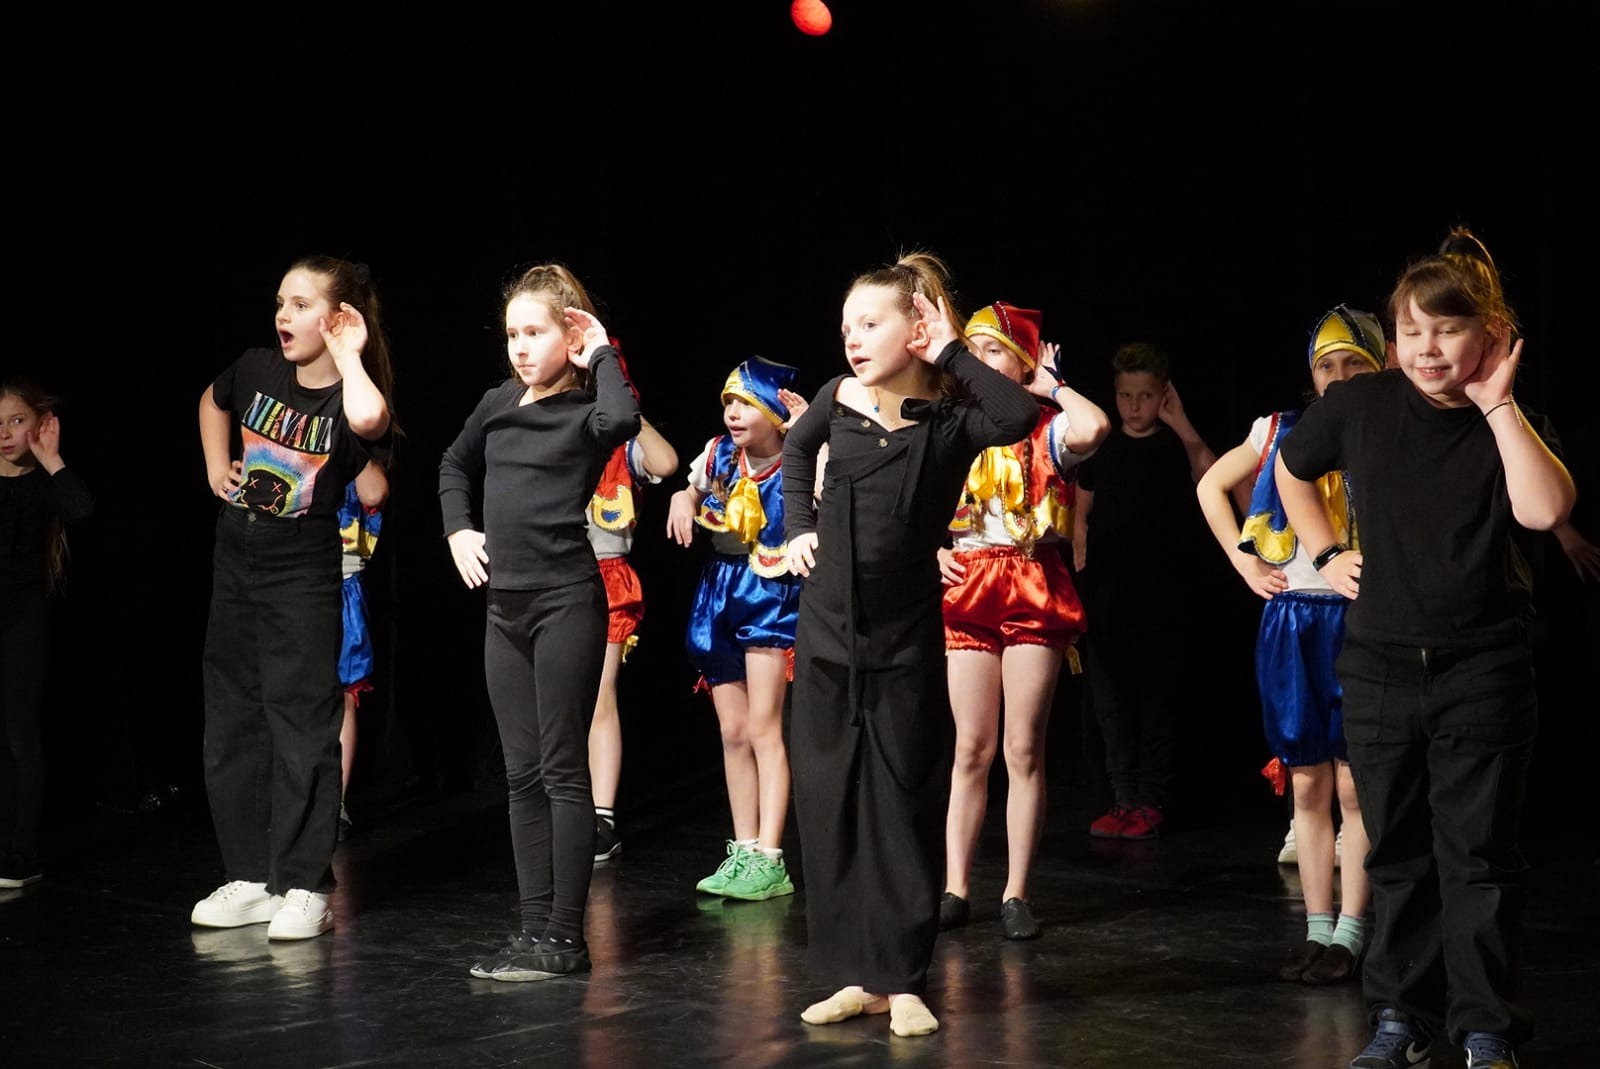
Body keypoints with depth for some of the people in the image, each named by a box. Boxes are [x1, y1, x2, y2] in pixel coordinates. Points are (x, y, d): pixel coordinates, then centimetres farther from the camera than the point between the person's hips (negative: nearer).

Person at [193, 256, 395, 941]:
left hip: (304, 579, -6)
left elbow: (368, 418, -42)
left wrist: (347, 355, -25)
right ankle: (251, 876, 21)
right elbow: (213, 402, 25)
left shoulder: (350, 396, -14)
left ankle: (305, 888, 5)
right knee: (231, 726, 11)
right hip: (236, 567, 6)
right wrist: (215, 467, 12)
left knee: (302, 728, -3)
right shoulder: (256, 371, 1)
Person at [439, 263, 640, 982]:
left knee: (563, 768, -2)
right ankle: (533, 927, 16)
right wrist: (459, 529, 14)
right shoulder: (498, 405, 9)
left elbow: (623, 419, -34)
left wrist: (601, 353, -18)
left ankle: (563, 935, 3)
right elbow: (456, 465, 29)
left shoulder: (585, 412, -9)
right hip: (505, 605, 7)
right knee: (522, 774, 10)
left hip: (567, 602, -7)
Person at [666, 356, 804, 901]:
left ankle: (769, 860, -10)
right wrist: (681, 500, 1)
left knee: (763, 728, -11)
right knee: (732, 732, 9)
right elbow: (691, 491, 23)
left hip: (771, 599, -6)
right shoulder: (719, 454, 3)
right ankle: (743, 851, 17)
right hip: (719, 597, 6)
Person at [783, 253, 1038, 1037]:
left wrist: (951, 352, -23)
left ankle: (902, 980, 11)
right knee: (826, 804, 7)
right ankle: (854, 974, 17)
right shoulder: (838, 400, 1)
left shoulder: (949, 419, -11)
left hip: (906, 640, -4)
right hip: (826, 633, 4)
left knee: (903, 809, 3)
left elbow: (1020, 417, -33)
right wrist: (799, 526, 12)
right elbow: (797, 449, 24)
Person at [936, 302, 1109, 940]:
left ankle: (1016, 895, 6)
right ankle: (955, 889, 8)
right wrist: (933, 550, -3)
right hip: (967, 589, 2)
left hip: (1034, 591, -2)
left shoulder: (1046, 430, -2)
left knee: (1023, 749, 0)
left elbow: (1094, 427, -26)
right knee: (972, 748, 3)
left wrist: (1049, 385, -9)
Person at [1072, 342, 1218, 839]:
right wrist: (1080, 562, 6)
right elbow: (1081, 513, 16)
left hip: (1161, 593, -4)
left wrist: (1183, 425, -21)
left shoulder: (1176, 447, 0)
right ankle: (1123, 799, 13)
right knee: (1110, 698, 5)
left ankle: (1151, 802, 7)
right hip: (1106, 590, 4)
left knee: (1157, 698, 0)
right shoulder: (1101, 449, 10)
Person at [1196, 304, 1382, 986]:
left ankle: (1349, 936, 2)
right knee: (1307, 785, 7)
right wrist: (1243, 562, 15)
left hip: (1360, 619, -4)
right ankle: (1317, 931, 13)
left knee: (1354, 784, -3)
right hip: (1290, 618, 4)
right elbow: (1211, 486, 22)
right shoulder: (1281, 433, 9)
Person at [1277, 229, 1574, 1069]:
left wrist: (1496, 404, -20)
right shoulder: (1359, 406, -1)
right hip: (1380, 665, 2)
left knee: (1477, 853, 1)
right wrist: (1324, 554, 8)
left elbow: (1545, 509, -25)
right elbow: (1290, 469, 17)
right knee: (1396, 850, 11)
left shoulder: (1507, 425, -4)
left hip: (1483, 668, -2)